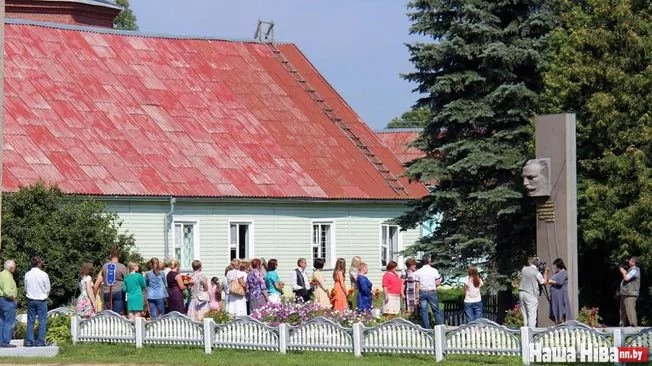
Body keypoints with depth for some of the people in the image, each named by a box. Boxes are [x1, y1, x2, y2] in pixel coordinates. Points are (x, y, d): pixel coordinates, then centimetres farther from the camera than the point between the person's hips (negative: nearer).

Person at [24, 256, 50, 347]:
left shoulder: (27, 275, -3)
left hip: (31, 300, 3)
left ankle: (29, 341, 7)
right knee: (42, 321, 2)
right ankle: (40, 341, -2)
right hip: (41, 300, -3)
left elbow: (26, 288, 5)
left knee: (30, 321, 9)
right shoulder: (44, 275, -11)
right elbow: (48, 289, -3)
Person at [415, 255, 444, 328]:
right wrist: (440, 280, 17)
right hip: (432, 291, -1)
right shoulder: (434, 271, -4)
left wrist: (417, 297, 5)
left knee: (424, 311, 5)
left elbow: (417, 285, 0)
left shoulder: (418, 272, 0)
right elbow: (437, 283, -6)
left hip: (422, 292, 1)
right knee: (436, 310, 8)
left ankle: (426, 328, 4)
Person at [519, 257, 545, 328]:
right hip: (531, 295, -5)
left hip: (522, 293, 5)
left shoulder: (524, 269, 5)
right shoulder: (536, 273, -10)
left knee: (525, 314, 9)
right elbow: (543, 282, 1)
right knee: (532, 314, -5)